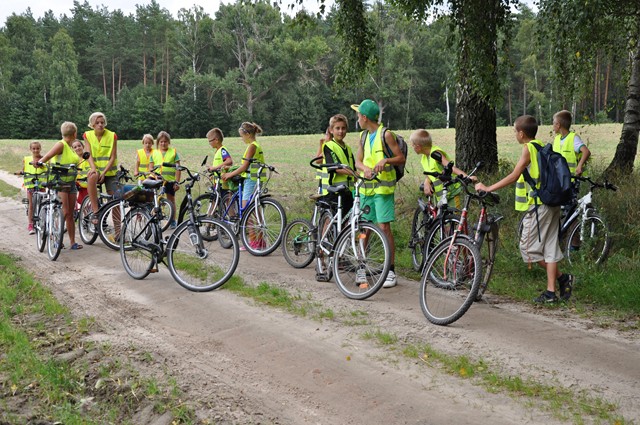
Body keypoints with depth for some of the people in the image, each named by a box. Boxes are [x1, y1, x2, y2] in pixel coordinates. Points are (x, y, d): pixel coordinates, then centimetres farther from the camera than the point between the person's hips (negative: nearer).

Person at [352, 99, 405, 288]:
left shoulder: (386, 135, -7)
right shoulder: (363, 136, 13)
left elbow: (401, 158, -6)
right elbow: (358, 161, 7)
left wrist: (385, 160, -24)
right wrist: (365, 169, -15)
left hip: (382, 188, -6)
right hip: (365, 188, 6)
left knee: (384, 228, -9)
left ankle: (391, 271, -3)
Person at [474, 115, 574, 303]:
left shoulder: (528, 148, -11)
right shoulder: (542, 147, 14)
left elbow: (514, 176, -16)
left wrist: (488, 188, -12)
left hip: (538, 205, -9)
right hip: (552, 203, 9)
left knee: (527, 247, -1)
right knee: (549, 247, 8)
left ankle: (561, 277, -2)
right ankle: (550, 291, 7)